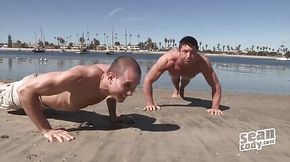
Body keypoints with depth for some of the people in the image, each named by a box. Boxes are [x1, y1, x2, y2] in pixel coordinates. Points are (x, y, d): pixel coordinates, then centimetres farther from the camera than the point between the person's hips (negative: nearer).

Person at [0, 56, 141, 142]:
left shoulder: (115, 76, -30)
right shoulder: (80, 77, -52)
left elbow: (111, 93, -1)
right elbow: (25, 90, -49)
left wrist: (112, 115, -9)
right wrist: (46, 130, -46)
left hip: (49, 86, 6)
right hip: (26, 89, -6)